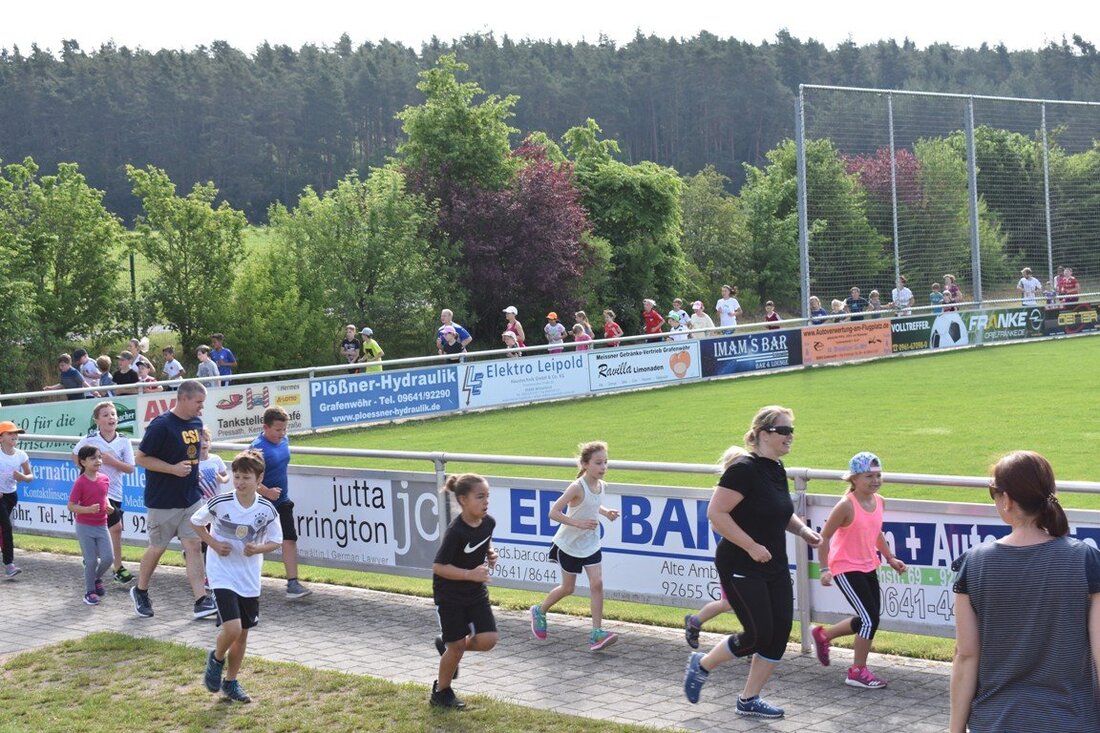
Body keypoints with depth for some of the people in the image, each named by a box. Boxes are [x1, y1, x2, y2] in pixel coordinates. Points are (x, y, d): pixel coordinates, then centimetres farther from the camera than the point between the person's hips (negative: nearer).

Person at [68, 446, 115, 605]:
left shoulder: (104, 479, 3)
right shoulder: (80, 482, -13)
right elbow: (71, 506, -13)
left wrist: (108, 506, 1)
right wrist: (88, 509, -28)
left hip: (101, 525, 5)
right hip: (84, 526, -5)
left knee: (108, 558, -1)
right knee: (91, 560, -2)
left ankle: (97, 578, 28)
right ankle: (90, 591, 15)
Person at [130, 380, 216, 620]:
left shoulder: (197, 423, 6)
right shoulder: (161, 425, -17)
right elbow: (141, 457, -15)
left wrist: (193, 472, 10)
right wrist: (173, 469, -21)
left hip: (191, 499, 6)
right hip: (163, 501, -6)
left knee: (194, 546, 0)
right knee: (157, 548, 8)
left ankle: (201, 601, -2)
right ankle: (140, 591, 30)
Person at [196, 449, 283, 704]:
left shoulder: (267, 510, -8)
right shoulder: (219, 503, -13)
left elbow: (275, 541, 5)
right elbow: (195, 522, 4)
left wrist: (257, 549, -16)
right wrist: (214, 544, -10)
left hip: (250, 579, 3)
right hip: (222, 575, -3)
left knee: (243, 633, 12)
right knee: (232, 629, -18)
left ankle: (230, 682, 31)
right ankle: (217, 659, 15)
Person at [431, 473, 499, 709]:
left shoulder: (488, 522, -7)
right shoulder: (456, 532, -27)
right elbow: (438, 566, -23)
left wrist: (490, 554, -5)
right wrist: (471, 574, -30)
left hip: (476, 592, 6)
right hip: (449, 595, -6)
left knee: (488, 640, -5)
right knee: (457, 645, 2)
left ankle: (447, 645, 24)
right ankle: (441, 692, 24)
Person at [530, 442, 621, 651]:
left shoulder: (602, 486, -2)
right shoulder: (577, 487, -24)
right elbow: (554, 512, -24)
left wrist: (605, 512, -1)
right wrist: (578, 523, -34)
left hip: (591, 544, 5)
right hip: (569, 543, -5)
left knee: (597, 583, -9)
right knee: (568, 588, 9)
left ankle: (597, 632, -7)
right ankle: (540, 611, 36)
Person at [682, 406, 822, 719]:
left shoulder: (777, 470, 9)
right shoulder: (744, 469, -18)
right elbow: (716, 513, -22)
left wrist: (802, 530, 6)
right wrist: (752, 546, -23)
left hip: (774, 567, 9)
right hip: (741, 568, -9)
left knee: (780, 633, 5)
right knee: (758, 634, -8)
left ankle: (749, 700, 18)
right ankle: (701, 664, 16)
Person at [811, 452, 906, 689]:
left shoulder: (879, 501, 2)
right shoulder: (846, 505, -21)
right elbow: (824, 537, -17)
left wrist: (890, 558, 14)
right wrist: (824, 569, -21)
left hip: (868, 567, 8)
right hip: (846, 569, -8)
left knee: (869, 620, 13)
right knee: (870, 618, -10)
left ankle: (823, 635, 36)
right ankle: (858, 672, 5)